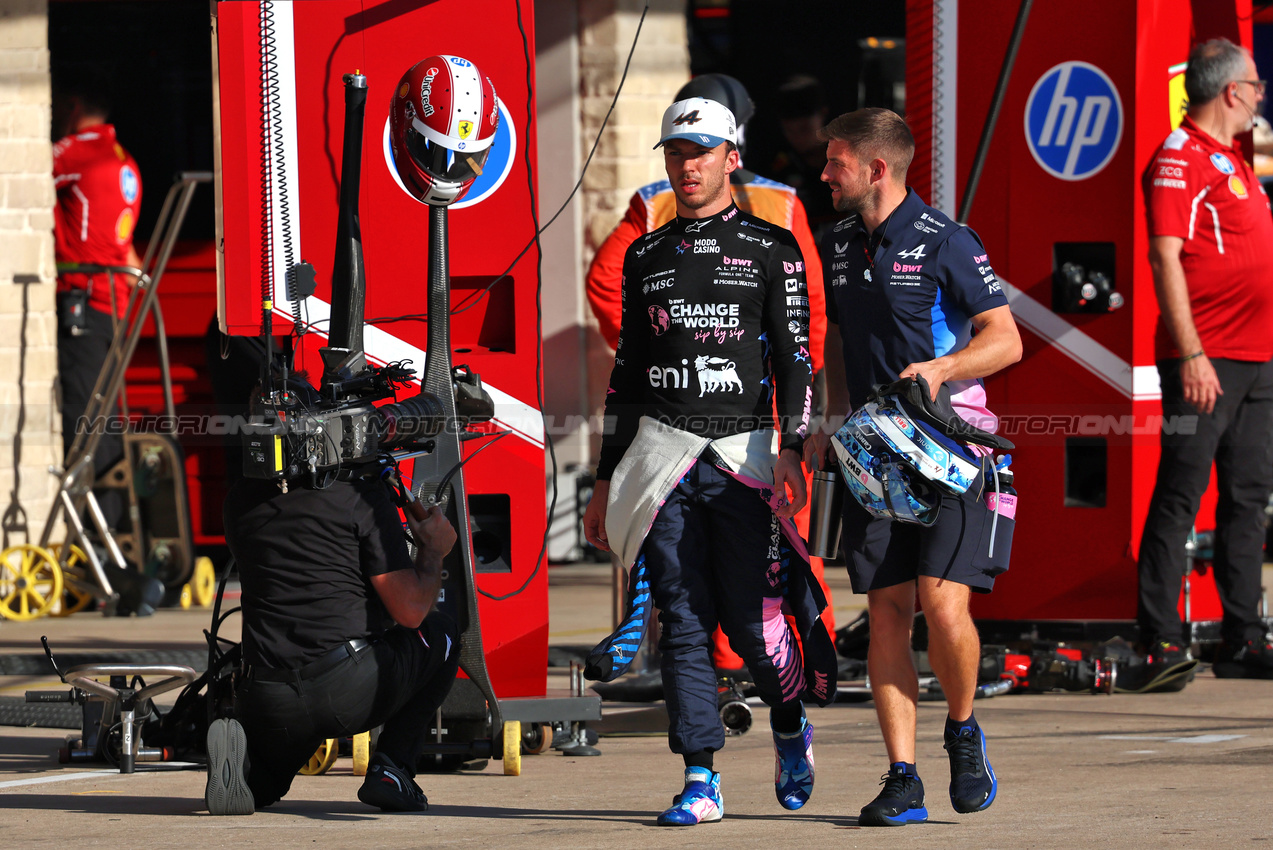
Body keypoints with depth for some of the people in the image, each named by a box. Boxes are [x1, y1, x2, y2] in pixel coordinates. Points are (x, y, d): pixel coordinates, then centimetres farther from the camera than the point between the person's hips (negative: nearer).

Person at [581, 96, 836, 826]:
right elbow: (628, 372, 17)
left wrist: (792, 450, -15)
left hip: (744, 456, -3)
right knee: (684, 621, -3)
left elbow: (796, 359, -1)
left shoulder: (772, 250, 4)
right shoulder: (646, 257, 15)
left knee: (753, 618, -6)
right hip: (663, 458, 3)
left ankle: (791, 724, 22)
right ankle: (701, 781, -2)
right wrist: (608, 483, 14)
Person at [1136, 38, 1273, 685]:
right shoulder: (1180, 158, -10)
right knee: (1180, 497, -8)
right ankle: (1161, 641, -8)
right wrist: (1191, 355, -23)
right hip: (1205, 361, -9)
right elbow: (1165, 256, -17)